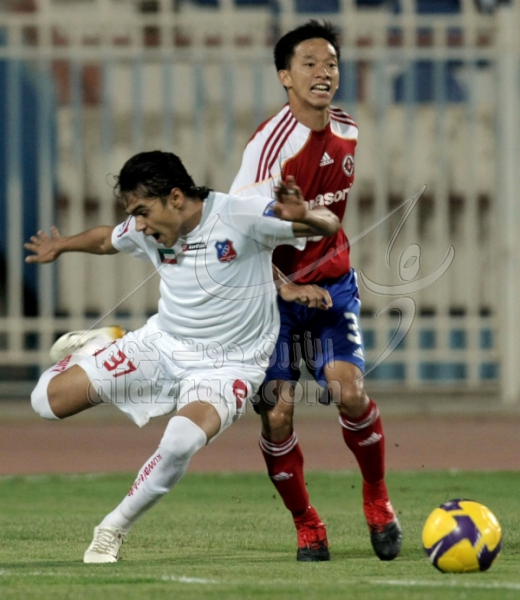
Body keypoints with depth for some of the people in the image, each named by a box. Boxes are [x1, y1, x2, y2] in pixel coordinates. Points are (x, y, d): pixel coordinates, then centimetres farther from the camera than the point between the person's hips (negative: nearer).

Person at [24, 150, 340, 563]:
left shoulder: (240, 217, -20)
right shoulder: (145, 233, -4)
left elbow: (328, 226, -17)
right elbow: (106, 239, 20)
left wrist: (301, 217, -41)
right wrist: (61, 247, 39)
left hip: (227, 366, -5)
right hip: (161, 344, 5)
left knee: (181, 441, -36)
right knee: (49, 401, -4)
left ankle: (114, 530, -13)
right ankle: (97, 348, 29)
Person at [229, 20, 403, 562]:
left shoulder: (346, 133, 2)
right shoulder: (271, 143, -19)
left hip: (331, 284, 4)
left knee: (349, 390, -17)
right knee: (276, 412, -11)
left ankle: (377, 499, 7)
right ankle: (306, 527, 8)